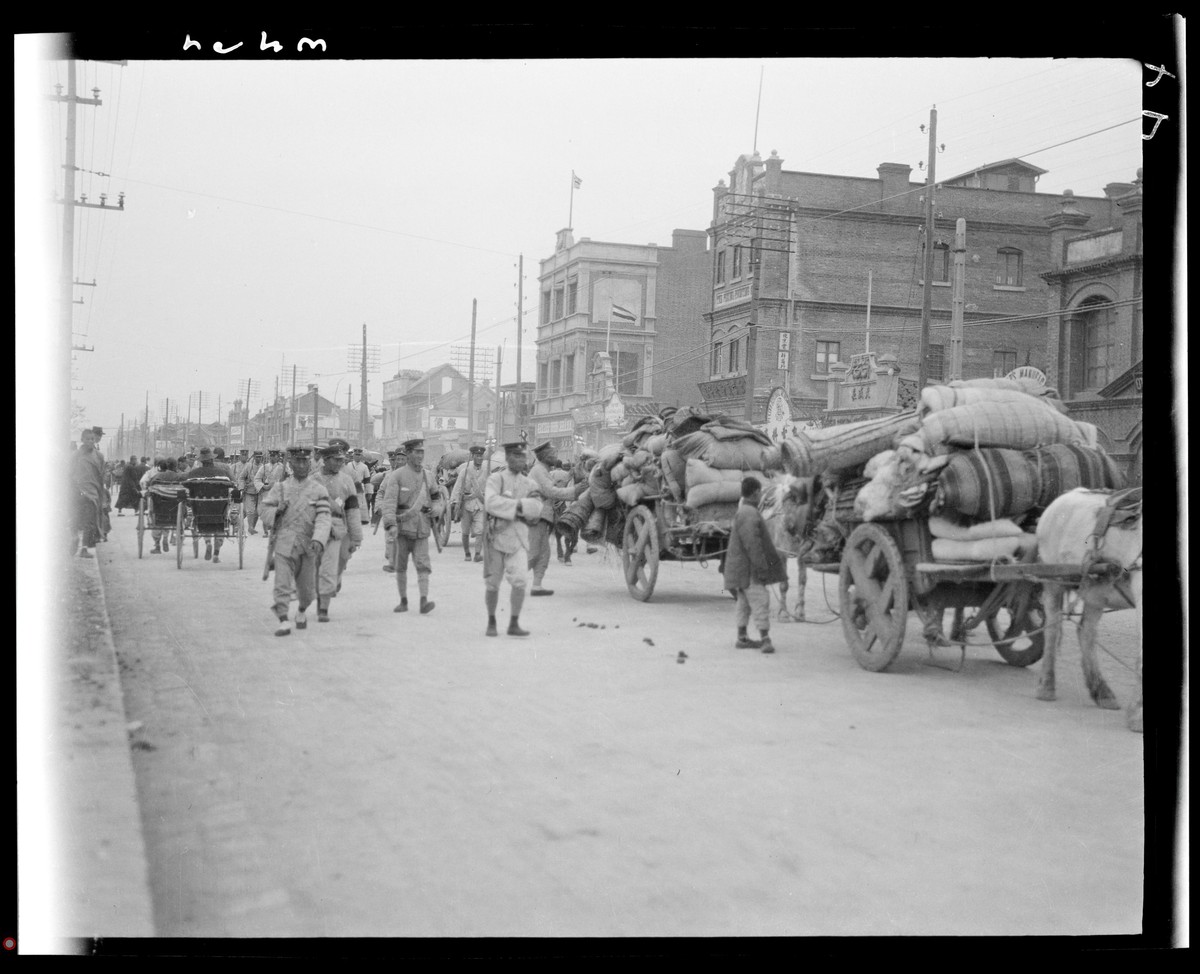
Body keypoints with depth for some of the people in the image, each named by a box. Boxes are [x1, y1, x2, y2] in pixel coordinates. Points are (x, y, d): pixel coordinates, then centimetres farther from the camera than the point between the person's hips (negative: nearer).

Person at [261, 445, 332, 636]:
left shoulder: (319, 491, 1)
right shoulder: (280, 488, 6)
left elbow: (323, 519, -10)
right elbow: (265, 515, 9)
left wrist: (319, 540, -27)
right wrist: (277, 510, -14)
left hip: (307, 547, 0)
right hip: (284, 544, 0)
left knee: (306, 588, 11)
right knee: (282, 584, -13)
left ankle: (301, 612, 39)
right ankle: (284, 623, -13)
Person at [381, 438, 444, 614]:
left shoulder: (428, 475, 8)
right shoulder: (397, 475, -5)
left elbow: (438, 498, 19)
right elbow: (389, 502, -14)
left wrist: (435, 509, -4)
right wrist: (390, 525, -26)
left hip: (421, 528, 2)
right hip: (402, 527, -1)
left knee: (423, 565, -11)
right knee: (400, 566, 8)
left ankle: (424, 601, -17)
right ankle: (403, 601, 20)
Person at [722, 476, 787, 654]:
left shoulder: (742, 511, 15)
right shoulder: (749, 514, -20)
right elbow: (752, 544, -24)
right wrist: (762, 567, -21)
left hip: (740, 566, 11)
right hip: (748, 568, -11)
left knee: (744, 603, 16)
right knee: (760, 602, -9)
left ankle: (742, 637, 23)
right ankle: (765, 639, -10)